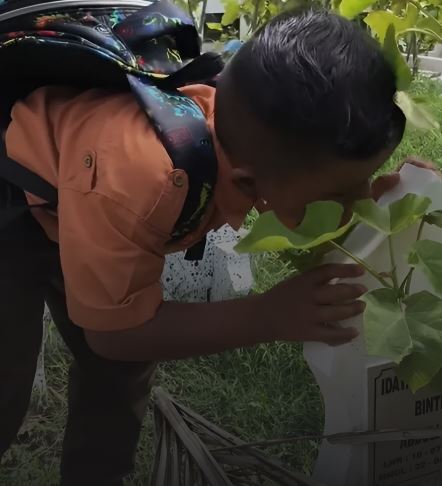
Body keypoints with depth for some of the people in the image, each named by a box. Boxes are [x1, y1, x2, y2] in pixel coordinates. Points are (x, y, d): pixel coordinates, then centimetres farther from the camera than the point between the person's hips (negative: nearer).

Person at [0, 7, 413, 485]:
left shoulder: (256, 133, -26)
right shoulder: (128, 181, -45)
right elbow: (114, 333, -31)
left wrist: (362, 203, -27)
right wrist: (268, 316, -38)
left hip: (71, 192, 6)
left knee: (120, 372, 8)